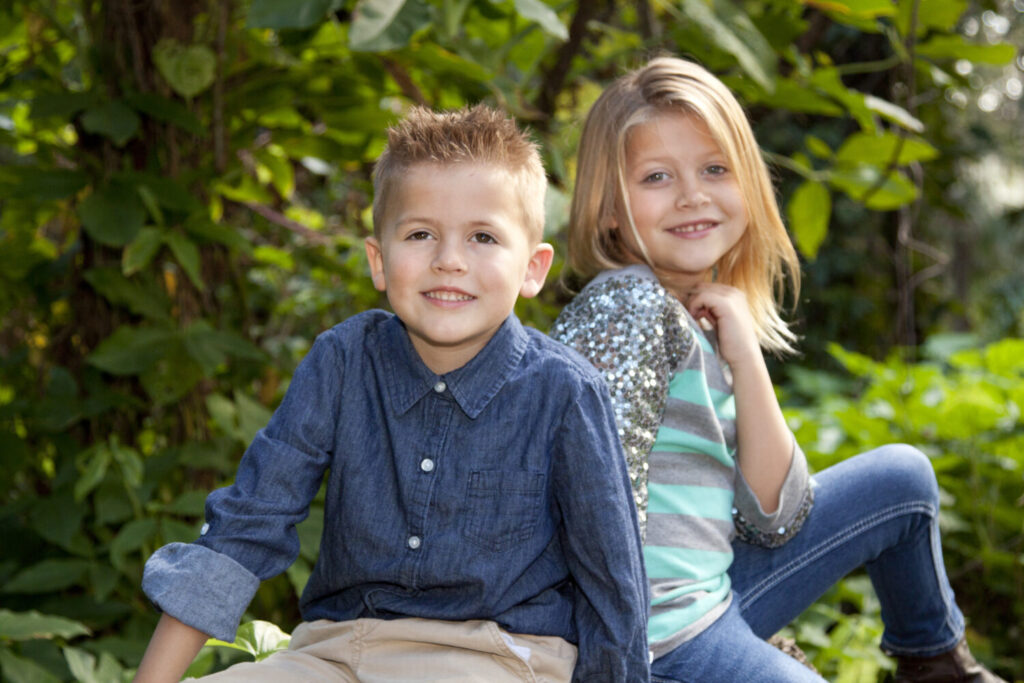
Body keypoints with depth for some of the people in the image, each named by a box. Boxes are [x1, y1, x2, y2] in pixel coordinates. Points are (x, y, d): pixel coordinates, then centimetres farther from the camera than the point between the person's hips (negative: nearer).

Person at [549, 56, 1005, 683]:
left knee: (903, 475, 19)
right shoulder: (629, 304, -16)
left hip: (710, 603, 9)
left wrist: (745, 359, -5)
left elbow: (774, 518, 2)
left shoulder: (710, 323, 8)